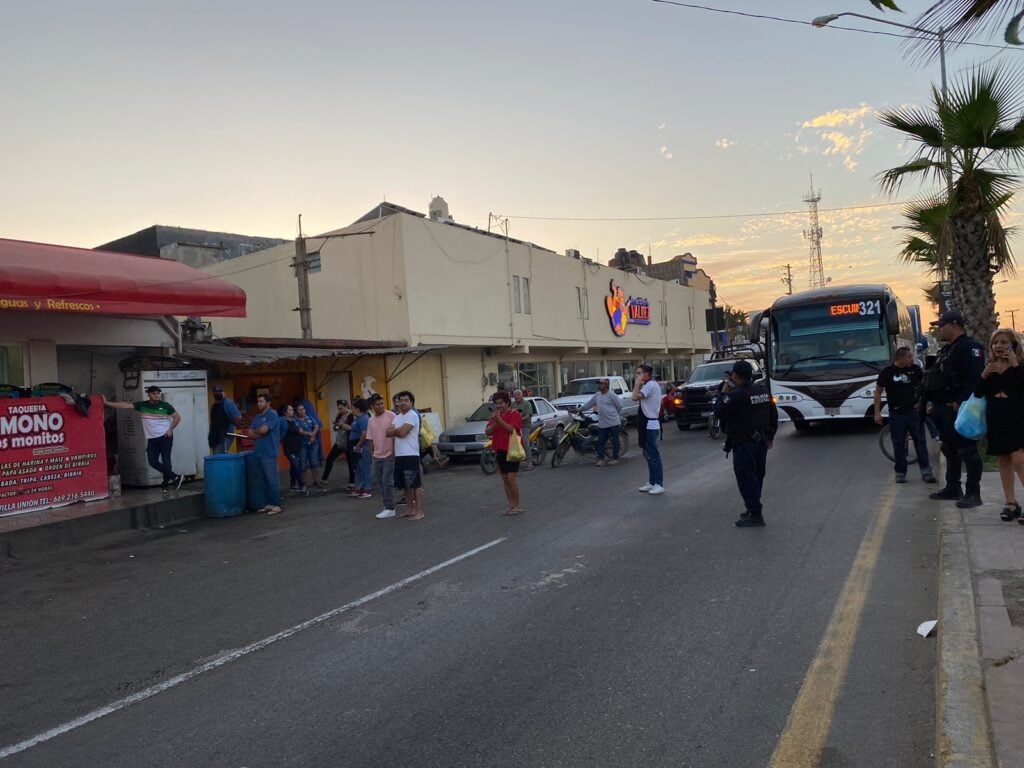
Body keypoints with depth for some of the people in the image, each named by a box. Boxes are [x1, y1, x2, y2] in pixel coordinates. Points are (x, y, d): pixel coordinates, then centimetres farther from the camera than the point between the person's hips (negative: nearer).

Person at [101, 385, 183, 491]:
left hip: (165, 437, -3)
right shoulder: (142, 405, 0)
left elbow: (177, 417, 3)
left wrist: (170, 429, -8)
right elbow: (125, 405, -5)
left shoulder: (165, 405, -4)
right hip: (151, 438, 3)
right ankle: (176, 478, 4)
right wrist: (107, 403, -10)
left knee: (165, 459, -4)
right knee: (152, 461, -3)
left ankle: (166, 482, 8)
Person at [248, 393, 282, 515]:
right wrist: (259, 433, -8)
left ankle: (277, 505, -1)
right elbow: (250, 433, 10)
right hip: (258, 452, 8)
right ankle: (270, 503, 17)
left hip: (269, 453, -8)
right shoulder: (257, 417, 16)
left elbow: (263, 430, -16)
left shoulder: (272, 414, -8)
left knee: (272, 480, -5)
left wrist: (254, 431, 4)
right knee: (265, 480, 11)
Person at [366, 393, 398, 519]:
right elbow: (371, 439, 13)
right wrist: (372, 454, 11)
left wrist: (394, 452, -15)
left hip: (389, 455, -6)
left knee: (387, 482, -4)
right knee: (378, 481, 10)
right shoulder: (371, 420, 8)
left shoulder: (391, 416, -10)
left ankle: (390, 509, 4)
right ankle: (387, 505, 22)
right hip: (377, 456, 6)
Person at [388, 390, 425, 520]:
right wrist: (398, 430, -10)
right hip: (399, 455, 9)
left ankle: (419, 511, -2)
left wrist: (394, 430, 1)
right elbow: (388, 433, 7)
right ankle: (411, 508, 23)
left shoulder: (412, 415, -10)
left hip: (410, 455, -9)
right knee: (406, 485, 14)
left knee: (416, 484, -4)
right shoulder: (397, 417, 17)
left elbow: (402, 432, -20)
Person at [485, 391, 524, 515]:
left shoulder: (514, 414, -7)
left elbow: (513, 429, -22)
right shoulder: (495, 415, 13)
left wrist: (500, 420, -26)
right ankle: (511, 505, 15)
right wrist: (494, 422, -13)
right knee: (505, 479, 9)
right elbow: (487, 431, 5)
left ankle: (517, 506, -4)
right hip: (499, 450, 7)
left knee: (511, 478, -11)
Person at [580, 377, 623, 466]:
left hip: (613, 423, -6)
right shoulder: (597, 395, 11)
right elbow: (589, 404, 19)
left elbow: (619, 406, -3)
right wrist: (579, 409, 17)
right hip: (602, 424, 6)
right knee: (600, 442, 5)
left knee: (615, 441, 3)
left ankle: (615, 458, 12)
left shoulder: (611, 395, -8)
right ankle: (600, 459, 10)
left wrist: (618, 417, 2)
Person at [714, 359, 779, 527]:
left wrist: (724, 391, -6)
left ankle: (755, 515, -2)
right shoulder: (763, 390, 6)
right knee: (757, 476, 17)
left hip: (743, 444, -8)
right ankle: (754, 509, 28)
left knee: (746, 479, -3)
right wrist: (770, 436, 22)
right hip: (761, 442, 8)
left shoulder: (736, 395, -20)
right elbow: (774, 415, 13)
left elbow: (718, 412, -15)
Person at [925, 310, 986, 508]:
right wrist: (932, 401, 17)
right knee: (949, 449, 16)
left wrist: (960, 402, -26)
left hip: (957, 409, -11)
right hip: (942, 409, 11)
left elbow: (975, 378, -23)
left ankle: (973, 493, -2)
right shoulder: (946, 350, 20)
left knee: (967, 450, -6)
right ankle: (952, 488, 26)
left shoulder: (970, 347, -11)